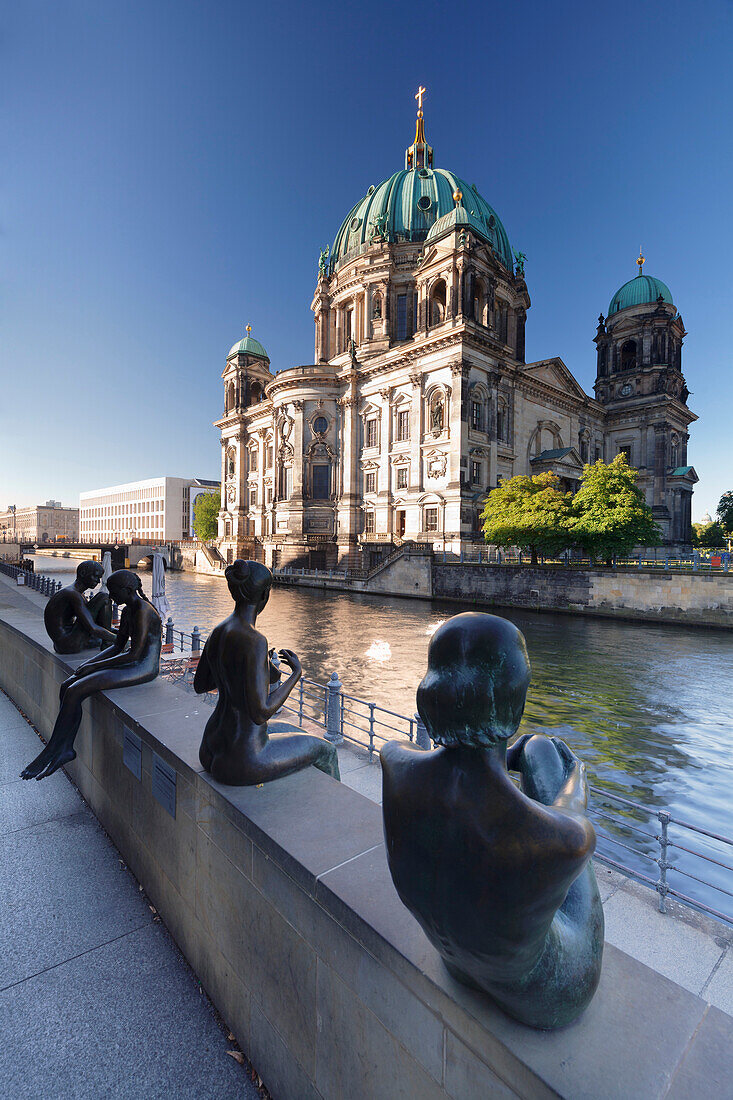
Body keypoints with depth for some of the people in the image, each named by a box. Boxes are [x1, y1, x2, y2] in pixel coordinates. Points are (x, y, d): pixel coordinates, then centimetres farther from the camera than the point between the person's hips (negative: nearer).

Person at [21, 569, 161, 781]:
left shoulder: (143, 611, -19)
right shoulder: (128, 610, 13)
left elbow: (134, 654, -22)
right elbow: (117, 647, 18)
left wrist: (94, 666, -13)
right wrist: (88, 664, 4)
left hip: (143, 668, -10)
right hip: (130, 664, 10)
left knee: (74, 692, -15)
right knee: (67, 686, -2)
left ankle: (49, 753, 2)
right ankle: (66, 748, 1)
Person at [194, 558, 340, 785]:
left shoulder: (217, 632, 0)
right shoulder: (254, 641, -27)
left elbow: (199, 685, 14)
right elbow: (260, 713, -28)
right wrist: (296, 674, -14)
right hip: (242, 762, -8)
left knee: (293, 732, 32)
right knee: (325, 750, 15)